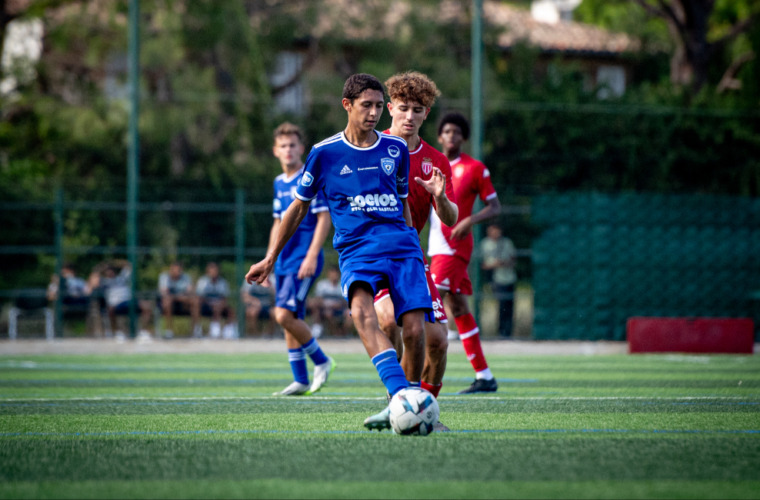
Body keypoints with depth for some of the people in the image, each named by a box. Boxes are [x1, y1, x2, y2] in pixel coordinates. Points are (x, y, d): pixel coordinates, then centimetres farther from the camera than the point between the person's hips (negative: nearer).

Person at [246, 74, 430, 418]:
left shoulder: (396, 149, 13)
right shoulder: (325, 153, 6)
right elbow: (299, 207, 16)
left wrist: (415, 255, 29)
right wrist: (270, 259, 17)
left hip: (401, 246, 3)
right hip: (355, 249, -2)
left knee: (415, 330, -15)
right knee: (361, 310, -34)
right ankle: (401, 396, -48)